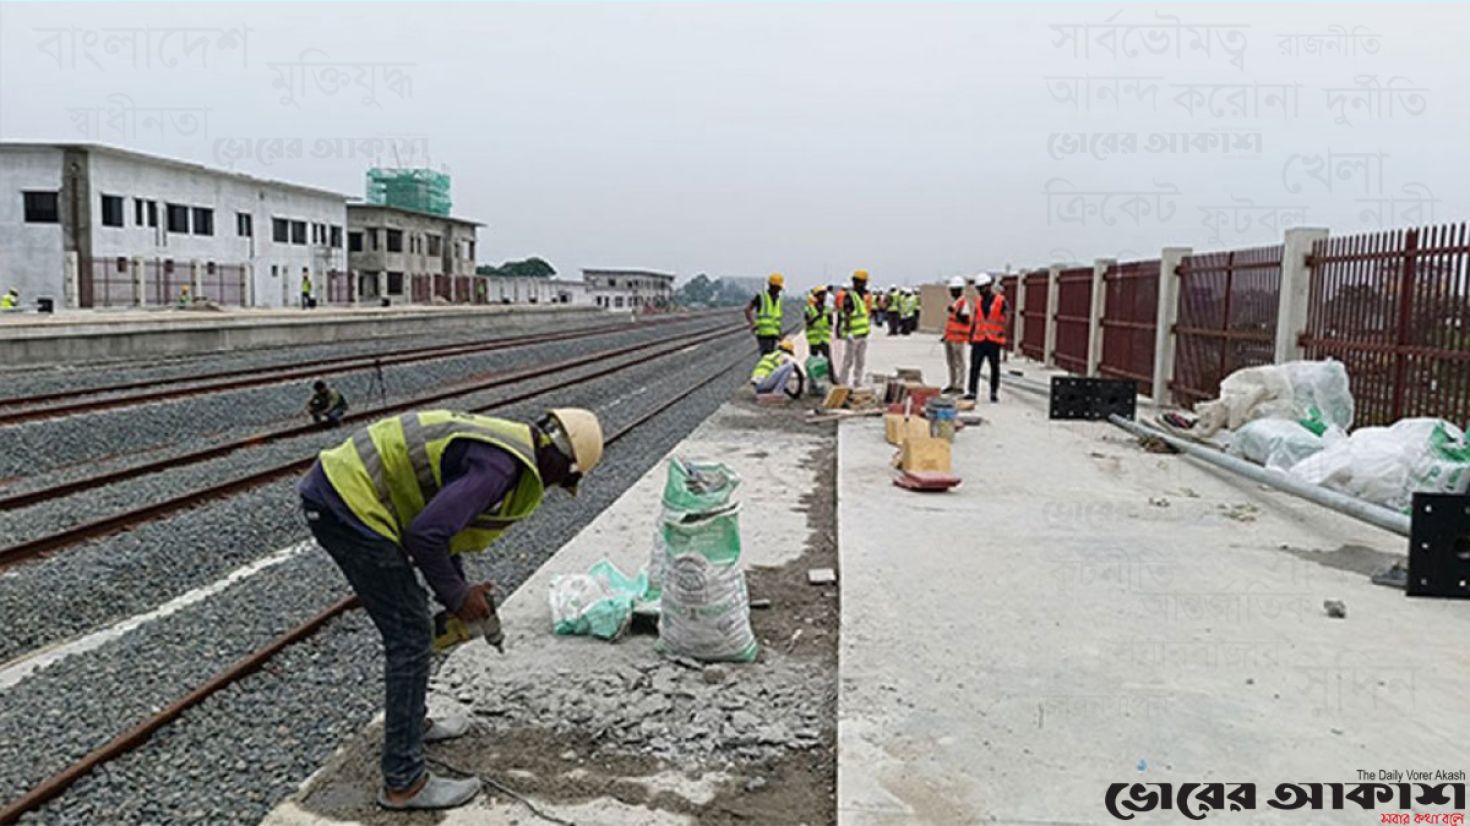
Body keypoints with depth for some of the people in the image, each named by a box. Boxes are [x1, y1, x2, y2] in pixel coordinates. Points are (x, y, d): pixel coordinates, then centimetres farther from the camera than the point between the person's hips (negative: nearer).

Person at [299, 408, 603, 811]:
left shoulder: (505, 445, 11)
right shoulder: (501, 467, -19)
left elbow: (442, 518, 23)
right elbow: (425, 535, -24)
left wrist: (461, 591, 25)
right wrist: (457, 597, -8)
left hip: (338, 485, 11)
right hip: (349, 502, -10)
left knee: (408, 620, 23)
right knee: (410, 635, -4)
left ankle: (411, 721, 42)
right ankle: (403, 783, 6)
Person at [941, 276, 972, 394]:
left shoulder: (964, 302, -12)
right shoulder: (953, 302, 17)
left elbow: (965, 320, -18)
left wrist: (955, 312, -30)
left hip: (959, 337, -9)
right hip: (950, 337, 9)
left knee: (959, 362, -5)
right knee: (950, 362, 14)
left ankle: (960, 386, -2)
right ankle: (952, 384, 23)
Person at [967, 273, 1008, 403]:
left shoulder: (1000, 301, -2)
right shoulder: (978, 301, 11)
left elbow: (1004, 319, -2)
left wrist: (1002, 332, -13)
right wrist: (971, 335, 13)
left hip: (994, 340, -3)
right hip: (979, 339, 3)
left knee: (995, 368, 6)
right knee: (974, 367, -1)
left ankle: (994, 393, 13)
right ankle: (972, 392, 1)